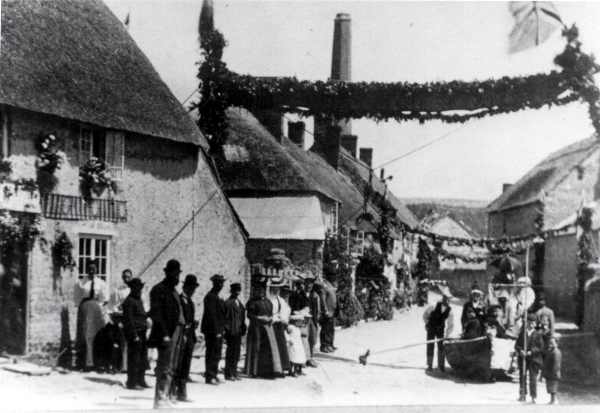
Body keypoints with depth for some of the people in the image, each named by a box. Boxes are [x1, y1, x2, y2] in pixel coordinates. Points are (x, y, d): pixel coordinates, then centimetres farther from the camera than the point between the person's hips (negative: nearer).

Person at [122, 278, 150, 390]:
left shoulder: (139, 300, 18)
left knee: (142, 356, 13)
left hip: (141, 332, 9)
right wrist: (134, 335, -19)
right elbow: (129, 320, -16)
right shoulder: (129, 302, -12)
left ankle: (140, 380, 22)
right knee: (134, 358, -5)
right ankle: (132, 382, 0)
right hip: (133, 333, -9)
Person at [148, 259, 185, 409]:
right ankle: (160, 399, -5)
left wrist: (180, 333, 16)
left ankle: (165, 397, 19)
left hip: (176, 333, 9)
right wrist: (165, 334, -21)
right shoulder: (158, 290, -8)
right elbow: (156, 314, -15)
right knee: (165, 368, -9)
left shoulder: (173, 291, 20)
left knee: (171, 368, 12)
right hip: (166, 334, -9)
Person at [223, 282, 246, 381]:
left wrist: (243, 328, 13)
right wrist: (228, 330, -16)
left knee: (237, 351, 11)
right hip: (231, 332, -8)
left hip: (238, 331, 8)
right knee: (231, 351, -3)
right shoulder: (228, 303, -10)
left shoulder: (239, 303, 15)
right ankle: (228, 374, 4)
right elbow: (226, 318, -13)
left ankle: (234, 372, 20)